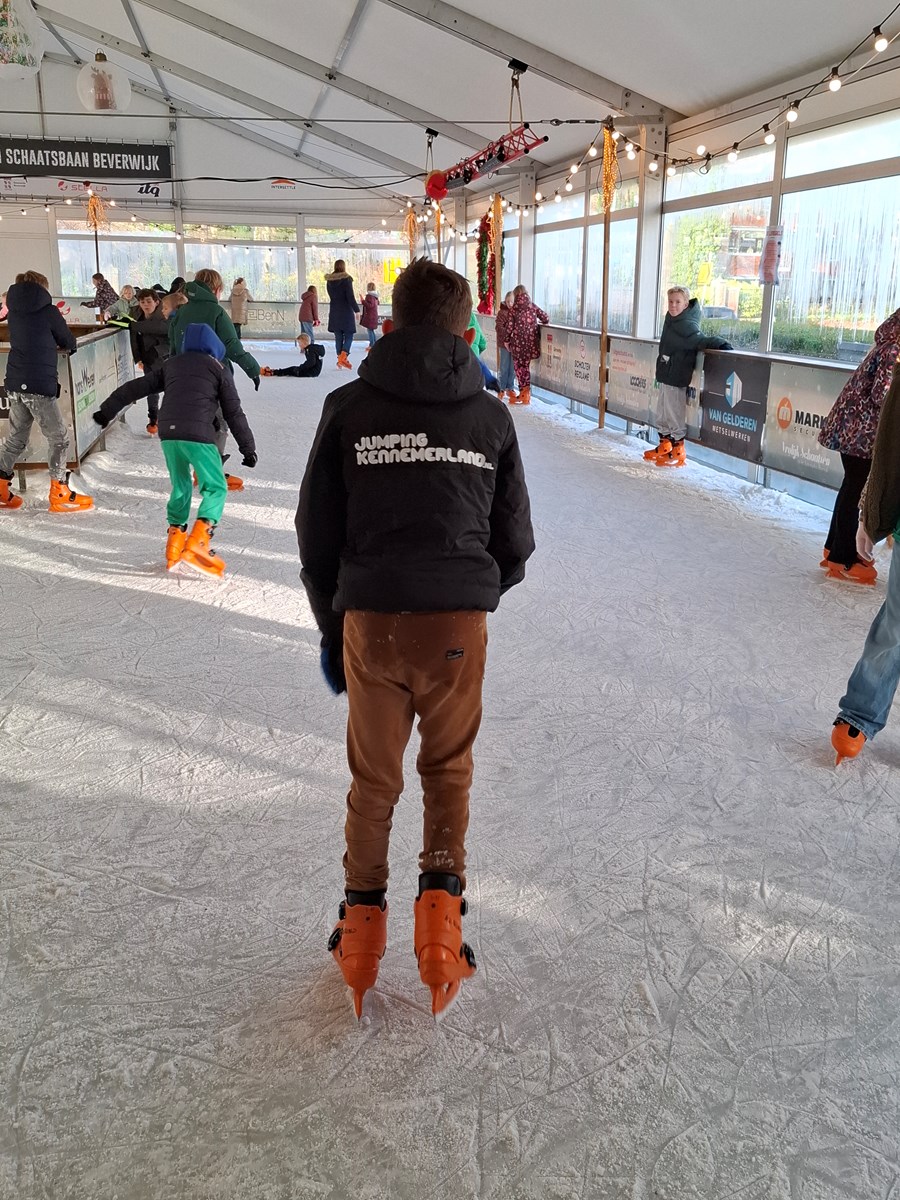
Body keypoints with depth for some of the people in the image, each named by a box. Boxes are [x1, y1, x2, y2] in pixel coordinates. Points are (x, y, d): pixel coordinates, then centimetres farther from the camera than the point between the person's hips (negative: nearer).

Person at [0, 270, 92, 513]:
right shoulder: (48, 310, -5)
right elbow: (70, 343, 6)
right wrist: (66, 344, 26)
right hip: (40, 385, -7)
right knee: (58, 438, 3)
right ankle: (59, 495, 2)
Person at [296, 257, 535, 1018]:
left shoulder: (348, 407, 2)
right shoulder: (490, 416, 3)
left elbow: (317, 536, 5)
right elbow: (515, 541, 9)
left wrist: (331, 628, 17)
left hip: (369, 619, 0)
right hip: (459, 621, 0)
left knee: (374, 780, 17)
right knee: (449, 771, 20)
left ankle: (362, 926, 25)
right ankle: (440, 901, 10)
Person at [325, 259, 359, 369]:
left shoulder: (329, 281, 5)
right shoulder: (346, 279, -11)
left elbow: (331, 296, 13)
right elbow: (350, 297, -13)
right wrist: (356, 310, -7)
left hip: (334, 312, 5)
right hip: (346, 311, -5)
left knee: (338, 337, 11)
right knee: (348, 335, 1)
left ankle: (340, 357, 11)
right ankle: (343, 357, -17)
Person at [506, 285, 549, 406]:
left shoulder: (514, 308, -4)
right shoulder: (533, 306, 4)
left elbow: (510, 326, -5)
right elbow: (545, 318, 2)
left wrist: (507, 340, 5)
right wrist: (537, 322, 23)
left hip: (518, 341, -3)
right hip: (531, 341, 3)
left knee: (519, 365, 7)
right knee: (526, 365, 13)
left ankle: (524, 391, 2)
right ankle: (525, 393, 15)